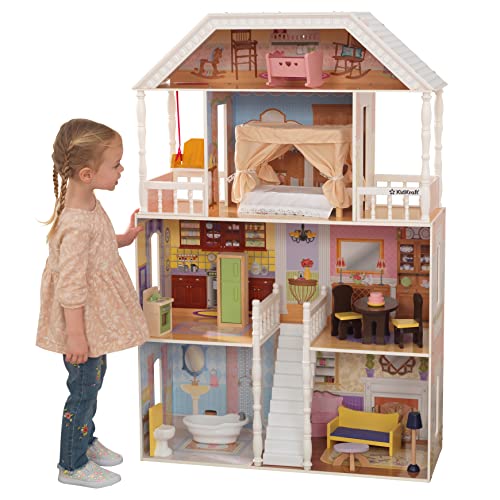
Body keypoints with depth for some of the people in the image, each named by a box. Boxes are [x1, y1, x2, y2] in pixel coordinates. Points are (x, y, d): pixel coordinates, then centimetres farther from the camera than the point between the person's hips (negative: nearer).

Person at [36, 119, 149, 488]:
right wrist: (76, 336, -23)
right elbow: (70, 286, -28)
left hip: (96, 318, 9)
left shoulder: (88, 203, -2)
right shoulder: (77, 225, -33)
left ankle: (86, 441, 45)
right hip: (83, 322, -9)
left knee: (93, 380, 25)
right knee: (83, 391, 7)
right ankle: (73, 465, 24)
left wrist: (123, 239, 14)